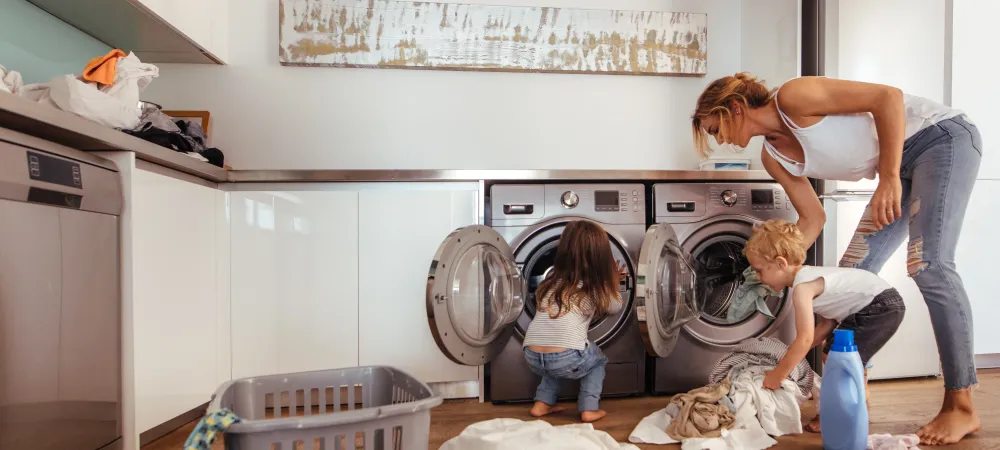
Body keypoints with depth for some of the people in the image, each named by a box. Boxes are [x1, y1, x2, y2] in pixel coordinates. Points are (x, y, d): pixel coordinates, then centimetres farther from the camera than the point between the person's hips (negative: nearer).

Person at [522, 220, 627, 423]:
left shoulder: (553, 279, 18)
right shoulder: (595, 287, 6)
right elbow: (614, 307, 26)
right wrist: (613, 281, 42)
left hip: (533, 357, 4)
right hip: (567, 359, -4)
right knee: (598, 360, 28)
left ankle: (542, 403, 26)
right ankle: (589, 408, 18)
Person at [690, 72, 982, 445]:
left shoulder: (792, 96, -22)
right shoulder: (774, 157, 0)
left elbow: (888, 96, -25)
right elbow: (813, 218, 5)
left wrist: (889, 177, -29)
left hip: (943, 136, -8)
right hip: (901, 164, 8)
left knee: (929, 264, -20)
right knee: (854, 270, 0)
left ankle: (962, 407, -10)